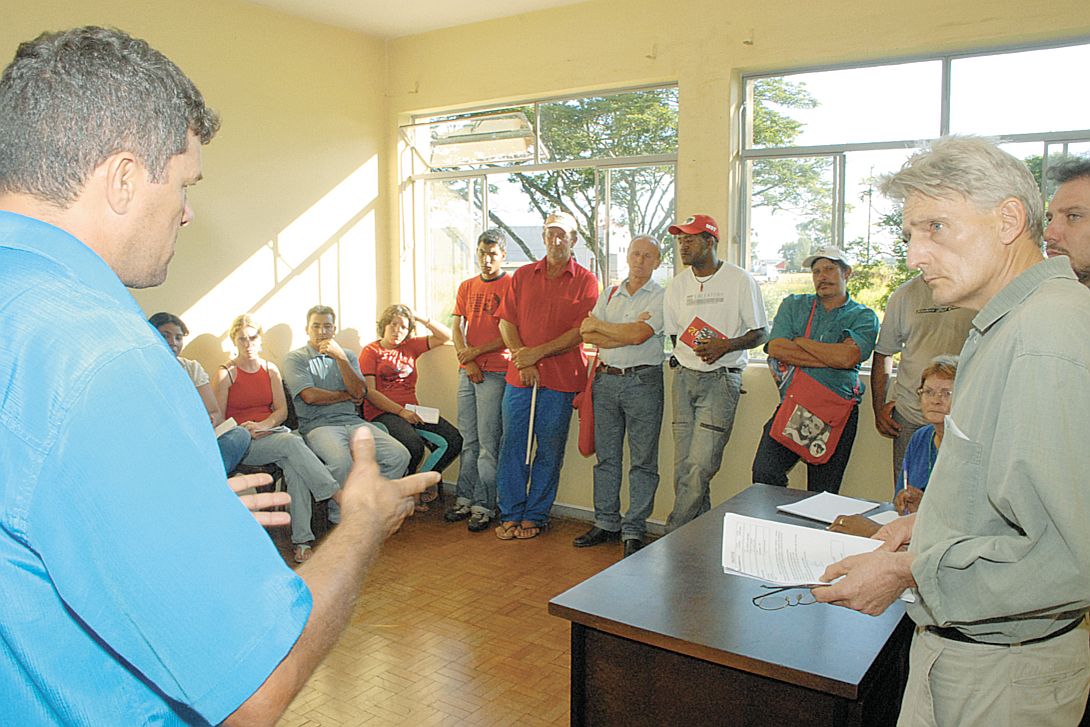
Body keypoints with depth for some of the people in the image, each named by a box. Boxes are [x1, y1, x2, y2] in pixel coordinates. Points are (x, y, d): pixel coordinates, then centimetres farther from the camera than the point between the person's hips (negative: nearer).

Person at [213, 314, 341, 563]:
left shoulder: (270, 369, 16)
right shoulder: (225, 374, 4)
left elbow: (282, 410, 10)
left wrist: (264, 425, -11)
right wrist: (242, 430, -19)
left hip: (273, 432, 4)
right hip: (242, 443, -3)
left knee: (295, 466, -31)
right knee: (292, 443, -34)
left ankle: (301, 539, -36)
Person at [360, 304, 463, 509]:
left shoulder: (411, 346, 19)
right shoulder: (371, 351, 4)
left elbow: (445, 336, 15)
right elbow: (369, 392, -6)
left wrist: (421, 318, 5)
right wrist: (401, 411, -15)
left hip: (411, 411, 6)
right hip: (382, 413, -5)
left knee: (453, 440, -17)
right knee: (414, 446, -33)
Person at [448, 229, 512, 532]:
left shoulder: (512, 285, -2)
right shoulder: (467, 287, 16)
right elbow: (457, 328, 11)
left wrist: (476, 352, -10)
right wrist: (467, 362, -3)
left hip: (495, 372, -6)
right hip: (467, 371, 6)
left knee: (488, 442, -4)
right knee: (469, 440, 11)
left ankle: (484, 507, 1)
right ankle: (465, 499, 18)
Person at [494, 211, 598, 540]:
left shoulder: (585, 280, 2)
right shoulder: (523, 275, 12)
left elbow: (582, 331, -6)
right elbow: (506, 321, 7)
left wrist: (538, 353, -12)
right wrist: (522, 359, -7)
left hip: (561, 378, -2)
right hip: (520, 375, 3)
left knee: (550, 450, 5)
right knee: (512, 445, 5)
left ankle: (535, 515, 18)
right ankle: (510, 513, 17)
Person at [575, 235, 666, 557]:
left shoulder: (661, 297, -1)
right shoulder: (609, 295, 15)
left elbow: (638, 334, -16)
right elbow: (587, 336, 2)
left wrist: (599, 325, -3)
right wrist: (625, 333, -11)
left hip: (643, 382, -5)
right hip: (606, 379, 5)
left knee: (643, 461, -1)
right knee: (606, 457, 10)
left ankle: (634, 531, 7)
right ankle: (606, 523, 20)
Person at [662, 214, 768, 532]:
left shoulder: (740, 281, -4)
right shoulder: (677, 286, 11)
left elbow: (760, 333, -1)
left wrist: (725, 346, -16)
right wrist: (687, 357, 2)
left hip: (722, 379, -5)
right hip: (684, 377, 5)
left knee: (700, 466, -11)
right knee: (683, 466, 6)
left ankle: (672, 538, -1)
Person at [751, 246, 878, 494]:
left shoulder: (864, 317, 6)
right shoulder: (793, 305, 12)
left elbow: (847, 357, -14)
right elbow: (776, 349, -5)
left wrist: (800, 342, -2)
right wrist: (833, 357, -7)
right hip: (790, 407, 1)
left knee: (823, 493, 5)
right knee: (764, 472, -16)